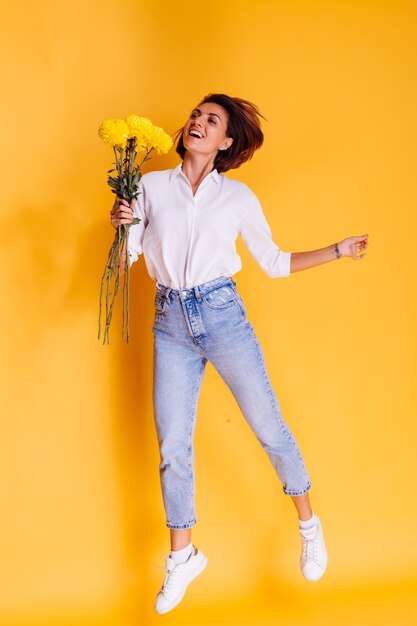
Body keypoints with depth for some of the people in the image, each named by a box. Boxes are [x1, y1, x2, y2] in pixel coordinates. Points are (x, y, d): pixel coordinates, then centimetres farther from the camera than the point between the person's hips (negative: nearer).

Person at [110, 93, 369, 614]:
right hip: (170, 322, 2)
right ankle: (182, 557, 24)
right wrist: (120, 222, -13)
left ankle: (309, 526, 27)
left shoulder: (238, 197, 4)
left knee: (269, 427, 2)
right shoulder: (151, 186, 6)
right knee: (173, 446, 6)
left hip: (222, 315, -1)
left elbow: (273, 262, 9)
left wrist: (338, 251, 5)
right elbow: (127, 254, 7)